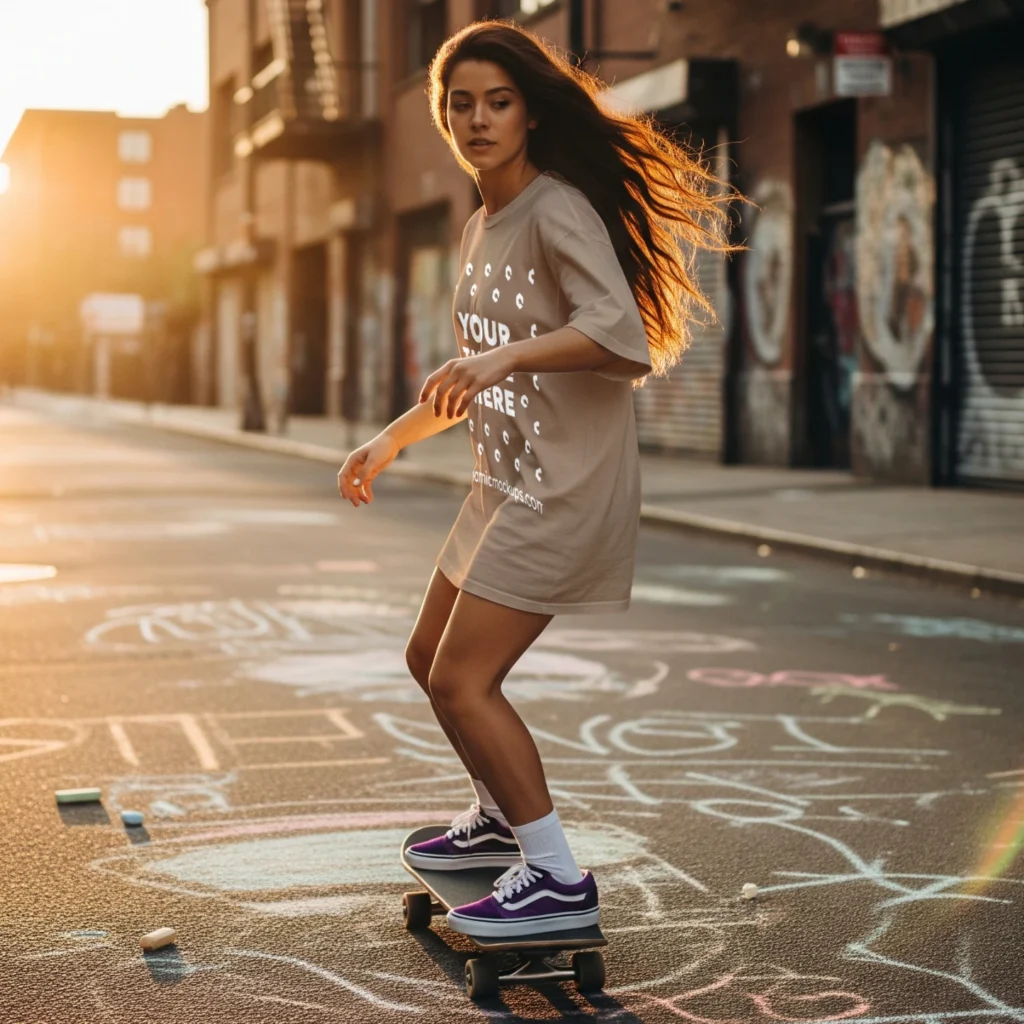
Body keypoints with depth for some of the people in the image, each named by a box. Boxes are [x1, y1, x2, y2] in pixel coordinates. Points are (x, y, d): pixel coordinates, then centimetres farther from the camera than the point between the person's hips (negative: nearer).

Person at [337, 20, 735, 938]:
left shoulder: (559, 211, -14)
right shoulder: (481, 230, 14)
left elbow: (622, 333, -29)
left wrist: (503, 356, -38)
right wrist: (389, 442, 26)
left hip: (569, 485, -10)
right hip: (509, 483, 10)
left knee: (461, 679, -11)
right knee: (431, 658, 17)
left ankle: (559, 880, -1)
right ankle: (502, 818, 37)